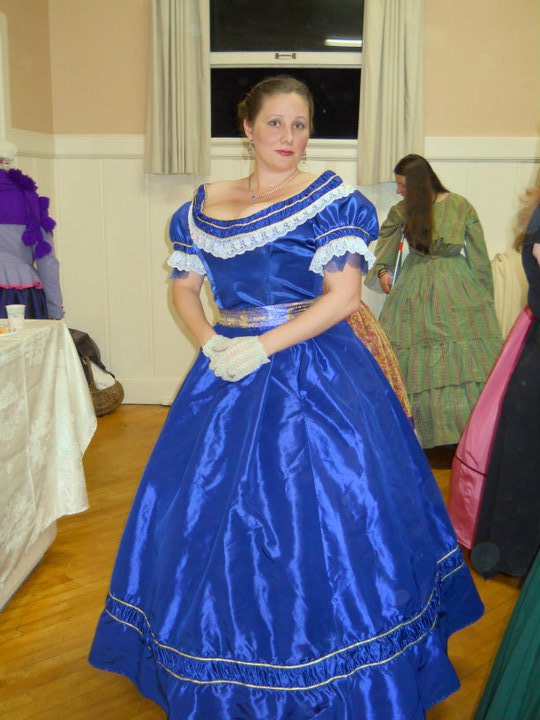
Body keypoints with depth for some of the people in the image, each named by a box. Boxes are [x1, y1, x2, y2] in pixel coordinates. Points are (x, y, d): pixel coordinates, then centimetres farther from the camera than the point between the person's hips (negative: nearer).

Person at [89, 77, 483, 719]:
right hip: (228, 376, 5)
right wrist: (209, 343, -4)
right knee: (213, 514, 11)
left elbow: (343, 294, -12)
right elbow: (183, 286, 15)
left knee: (326, 519, -2)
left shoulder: (331, 199, -4)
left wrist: (263, 347, -17)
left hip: (316, 375, -4)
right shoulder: (206, 205, 9)